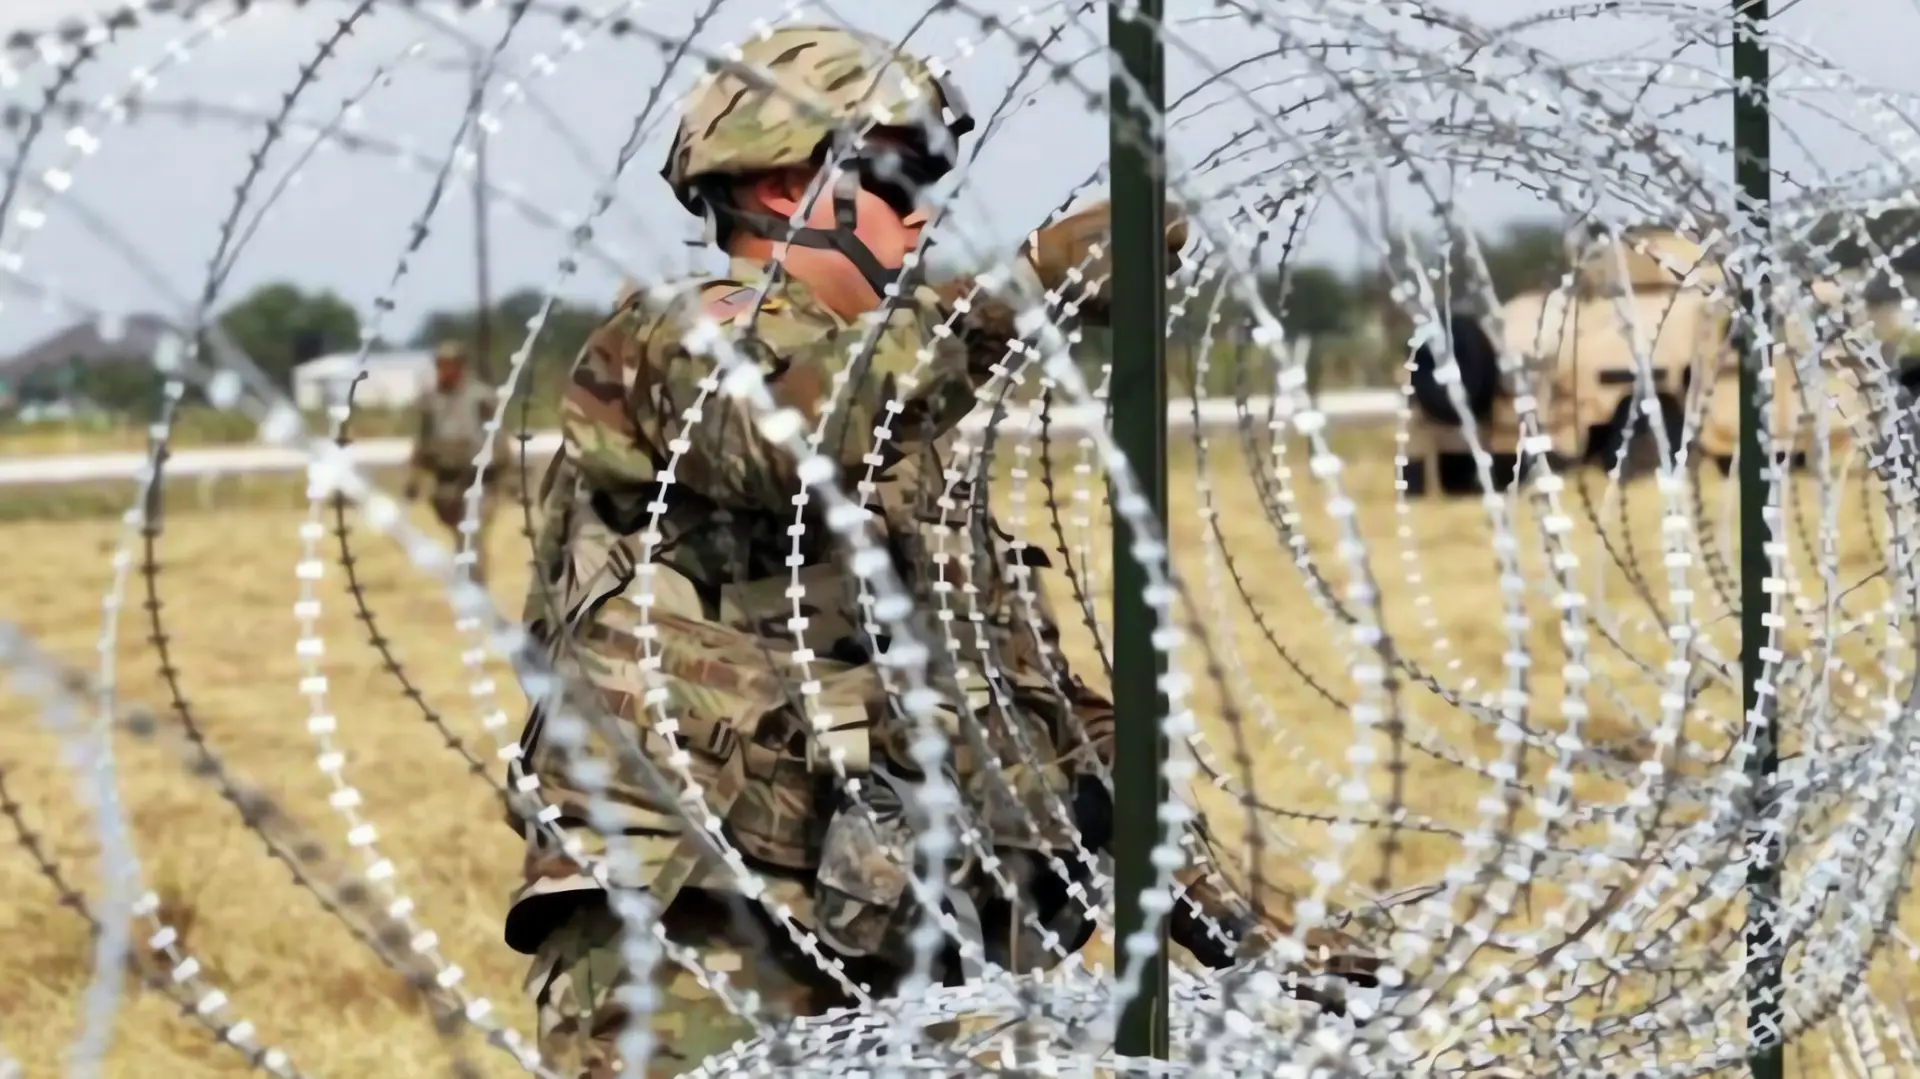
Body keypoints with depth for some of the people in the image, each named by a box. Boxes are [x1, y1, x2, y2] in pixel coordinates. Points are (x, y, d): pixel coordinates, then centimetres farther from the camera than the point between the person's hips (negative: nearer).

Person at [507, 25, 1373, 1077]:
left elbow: (1037, 695, 24)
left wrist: (1206, 898, 15)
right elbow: (796, 423, -25)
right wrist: (1030, 277, -29)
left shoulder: (923, 449, 23)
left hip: (877, 942, 8)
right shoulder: (666, 343, 0)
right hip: (684, 924, -7)